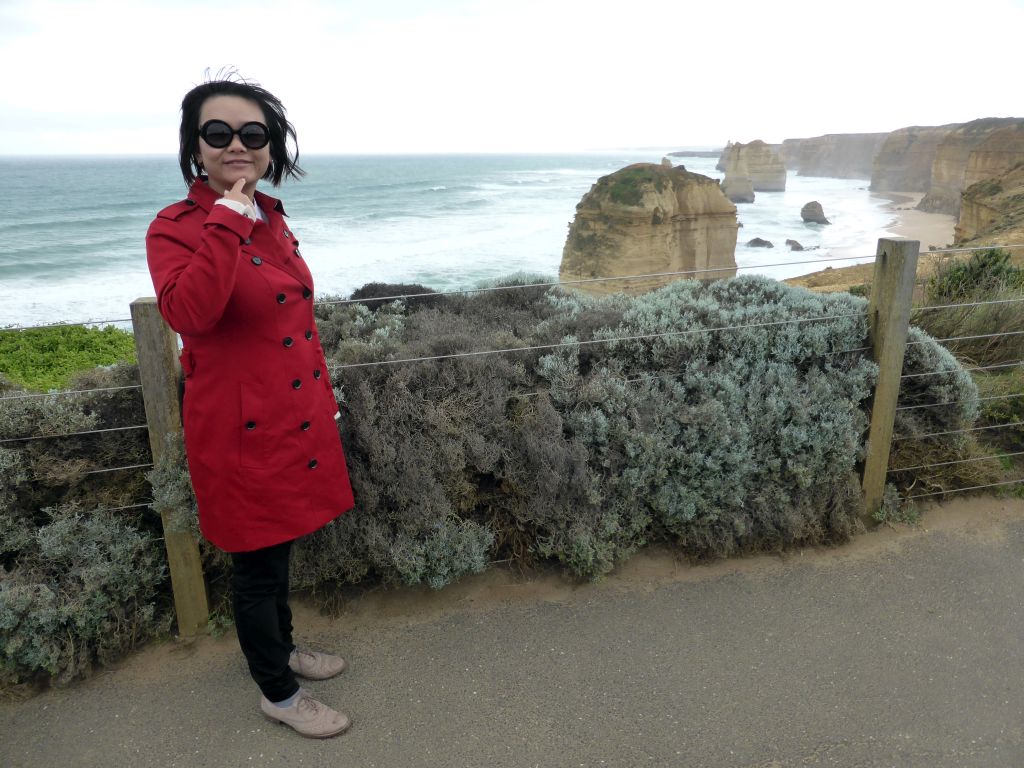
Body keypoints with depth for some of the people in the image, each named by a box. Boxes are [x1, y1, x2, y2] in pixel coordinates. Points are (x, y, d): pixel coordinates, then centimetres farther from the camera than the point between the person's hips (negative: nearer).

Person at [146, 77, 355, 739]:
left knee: (279, 545, 24)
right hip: (241, 427, -7)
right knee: (258, 564, 9)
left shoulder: (273, 219, 8)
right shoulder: (176, 227, -13)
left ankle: (281, 649, 47)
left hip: (297, 414, 7)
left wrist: (324, 391, 20)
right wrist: (227, 219, -29)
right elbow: (188, 313, -34)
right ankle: (277, 693, 31)